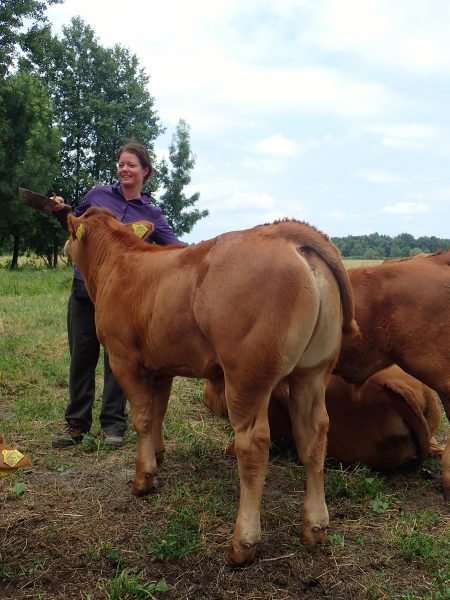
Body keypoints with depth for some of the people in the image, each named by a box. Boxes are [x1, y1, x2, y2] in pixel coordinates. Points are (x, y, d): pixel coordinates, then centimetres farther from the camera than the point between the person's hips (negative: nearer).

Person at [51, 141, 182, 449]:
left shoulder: (152, 214, 1)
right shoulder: (98, 195, 4)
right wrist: (61, 211, -1)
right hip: (84, 287, 2)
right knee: (82, 356, 8)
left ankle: (114, 423, 18)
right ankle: (76, 422, 21)